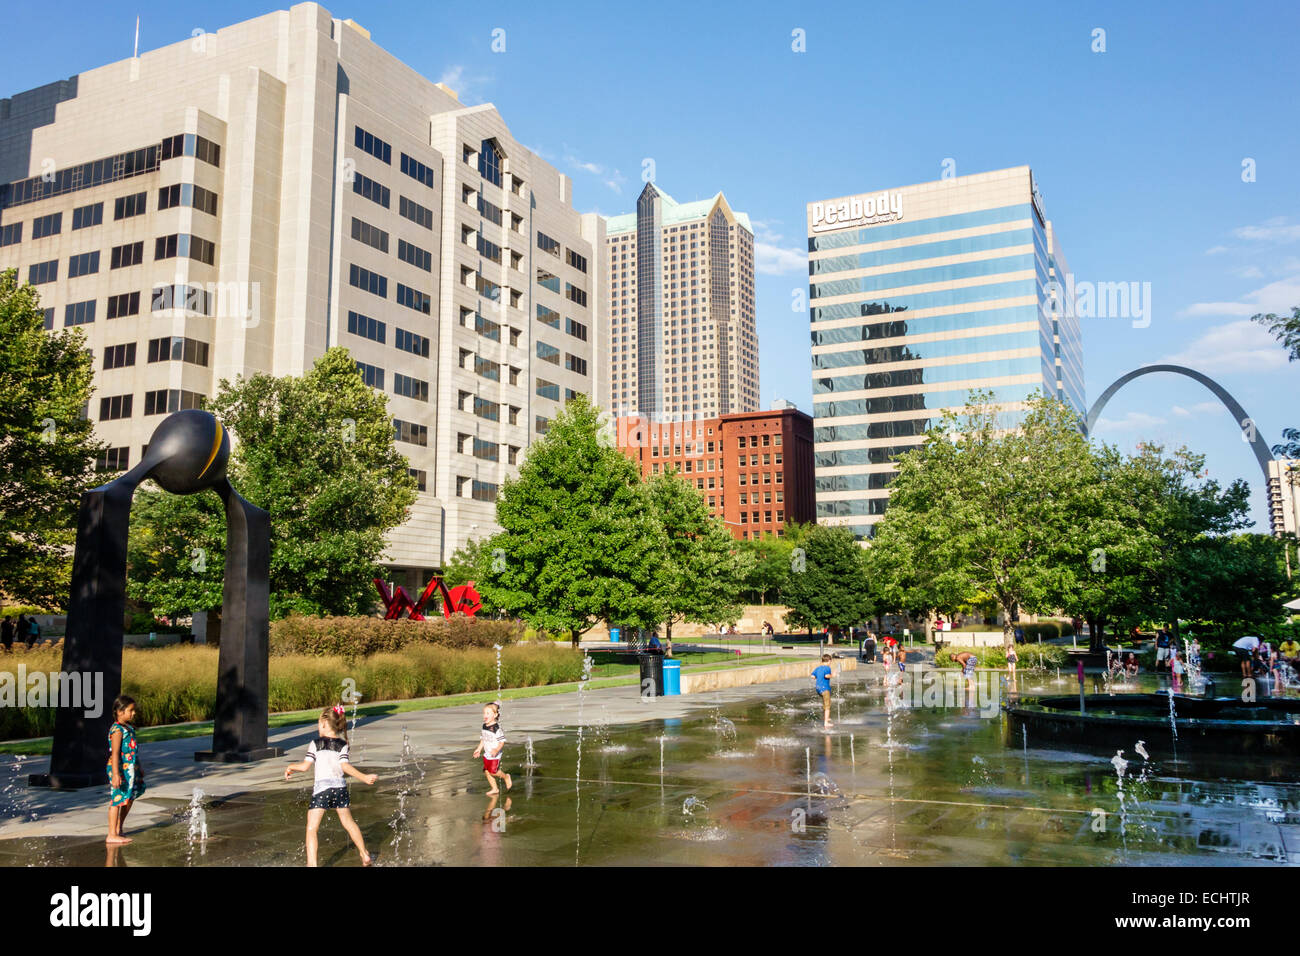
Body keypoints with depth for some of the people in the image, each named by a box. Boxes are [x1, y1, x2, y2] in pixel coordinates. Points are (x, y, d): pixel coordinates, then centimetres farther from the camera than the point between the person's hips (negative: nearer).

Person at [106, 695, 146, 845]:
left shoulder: (128, 728, 13)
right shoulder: (117, 730, -17)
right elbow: (115, 754, -23)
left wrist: (138, 767, 29)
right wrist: (116, 774, -28)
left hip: (129, 769, 10)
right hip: (119, 769, -10)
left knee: (129, 799, 17)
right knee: (117, 800, -3)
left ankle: (118, 829, 29)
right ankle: (112, 835, 3)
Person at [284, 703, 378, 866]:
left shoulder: (315, 744, -1)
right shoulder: (342, 745, 4)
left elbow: (305, 766, -3)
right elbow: (345, 766, -7)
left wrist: (290, 767, 16)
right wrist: (363, 777, -4)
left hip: (321, 788, -4)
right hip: (340, 787, 4)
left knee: (312, 828, 1)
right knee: (348, 822, 18)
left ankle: (312, 863, -11)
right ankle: (365, 856, 26)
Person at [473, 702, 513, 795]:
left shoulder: (497, 728, -20)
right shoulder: (484, 726, 5)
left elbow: (502, 741, -20)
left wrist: (497, 750, -32)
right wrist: (479, 749, 15)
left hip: (495, 755, -7)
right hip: (487, 754, 8)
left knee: (493, 771, -11)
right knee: (487, 771, 7)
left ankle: (506, 777, 17)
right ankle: (494, 788, 21)